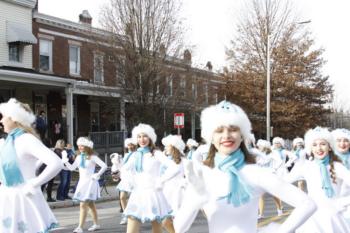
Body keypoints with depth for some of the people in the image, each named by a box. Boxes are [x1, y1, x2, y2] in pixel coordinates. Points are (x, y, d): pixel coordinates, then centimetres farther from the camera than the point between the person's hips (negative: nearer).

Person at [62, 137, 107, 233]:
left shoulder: (92, 157, -11)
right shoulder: (79, 157, 8)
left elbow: (104, 166, -15)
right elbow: (72, 168, 11)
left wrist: (97, 175, -16)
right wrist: (65, 161, -2)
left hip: (90, 182, -7)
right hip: (82, 182, 7)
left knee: (83, 205, -13)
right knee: (90, 204, 15)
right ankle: (96, 224, 26)